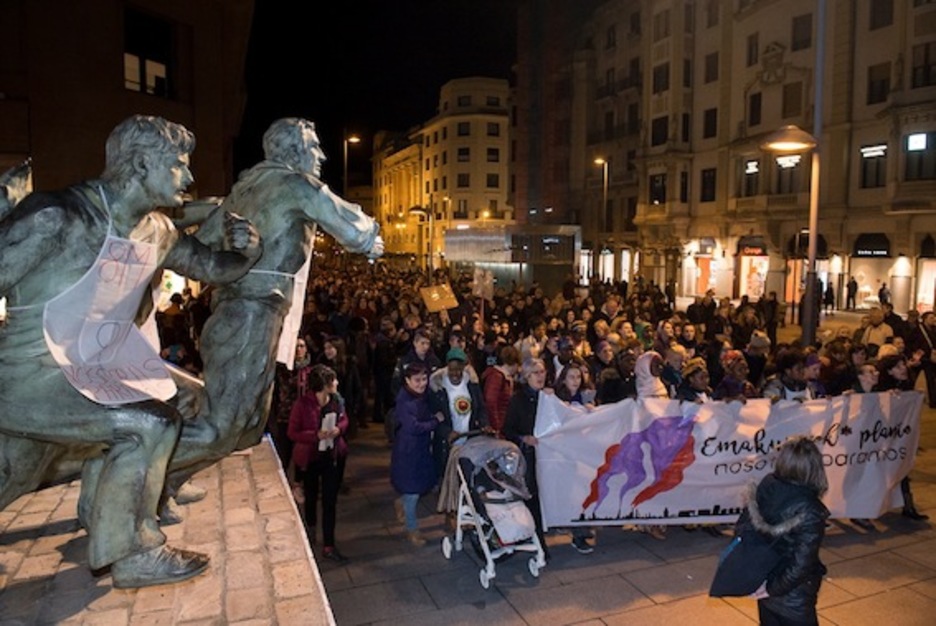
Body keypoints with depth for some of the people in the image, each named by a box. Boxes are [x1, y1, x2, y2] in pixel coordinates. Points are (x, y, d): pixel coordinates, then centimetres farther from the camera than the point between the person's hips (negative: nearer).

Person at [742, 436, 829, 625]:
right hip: (793, 596, -5)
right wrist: (775, 588, -12)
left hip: (762, 579, 5)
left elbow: (743, 524, -2)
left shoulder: (767, 485, -13)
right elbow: (801, 563, -25)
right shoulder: (810, 511, -27)